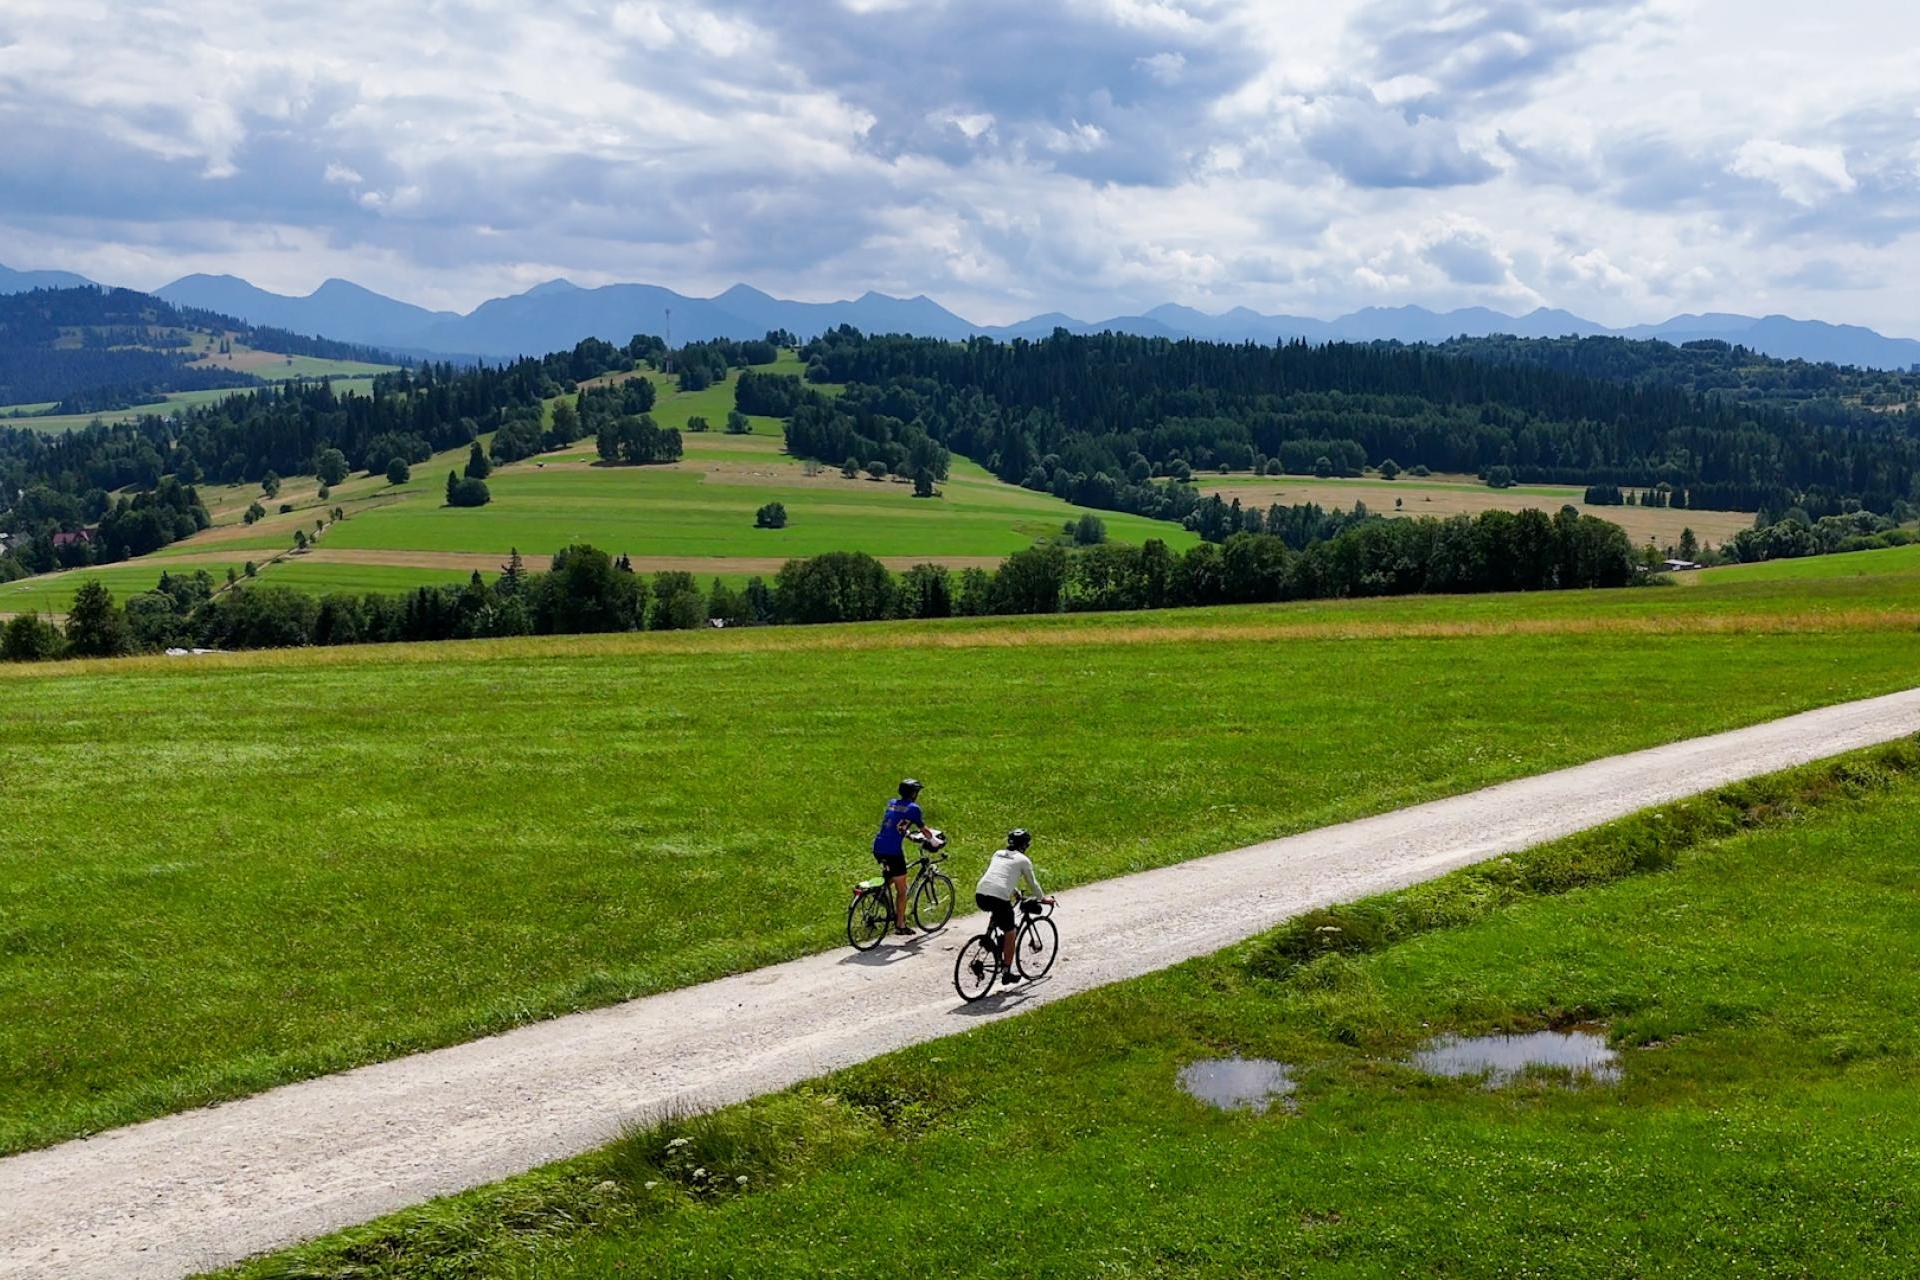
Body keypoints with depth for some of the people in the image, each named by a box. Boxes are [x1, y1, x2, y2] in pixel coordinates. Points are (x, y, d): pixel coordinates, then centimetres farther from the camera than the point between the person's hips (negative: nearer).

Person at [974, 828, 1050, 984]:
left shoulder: (998, 854, 24)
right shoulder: (1023, 860, 9)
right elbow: (1032, 883, 18)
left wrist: (1015, 891, 51)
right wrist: (1043, 898, 35)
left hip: (980, 895, 6)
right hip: (999, 897, -6)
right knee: (1010, 933, 11)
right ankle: (1007, 972, 11)